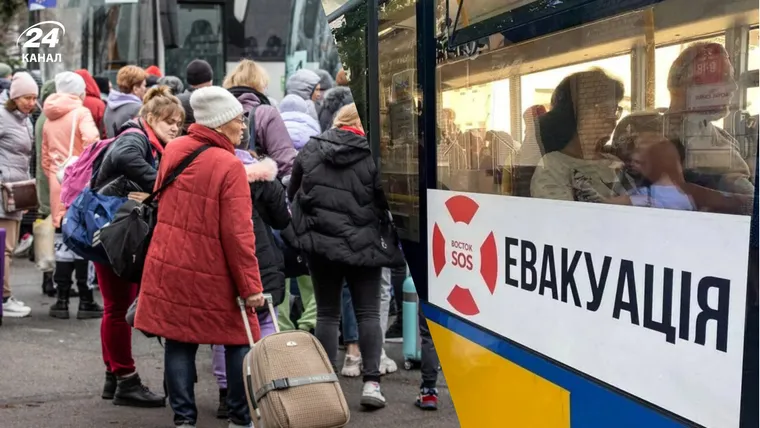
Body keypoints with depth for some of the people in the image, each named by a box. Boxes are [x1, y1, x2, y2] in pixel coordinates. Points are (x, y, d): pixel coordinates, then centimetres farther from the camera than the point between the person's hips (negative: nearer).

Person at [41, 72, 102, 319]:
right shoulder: (81, 113, -6)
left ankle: (62, 301, 12)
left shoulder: (49, 119, 13)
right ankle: (85, 302, 2)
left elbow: (45, 157, 16)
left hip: (58, 188, 5)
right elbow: (92, 141, -24)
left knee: (63, 242, 10)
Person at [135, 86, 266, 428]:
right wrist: (251, 286, -14)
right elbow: (238, 233, -19)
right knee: (241, 339, 9)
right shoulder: (230, 166, -17)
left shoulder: (173, 150, 3)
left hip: (169, 266, 6)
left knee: (179, 342, 10)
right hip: (211, 274, -6)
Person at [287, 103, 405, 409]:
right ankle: (371, 381, 1)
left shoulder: (310, 151, 3)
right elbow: (385, 202, -8)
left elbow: (293, 194, 13)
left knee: (327, 313, 11)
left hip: (320, 242, 3)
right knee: (368, 313, 7)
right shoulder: (374, 154, -9)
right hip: (364, 244, -2)